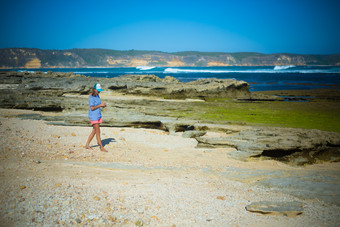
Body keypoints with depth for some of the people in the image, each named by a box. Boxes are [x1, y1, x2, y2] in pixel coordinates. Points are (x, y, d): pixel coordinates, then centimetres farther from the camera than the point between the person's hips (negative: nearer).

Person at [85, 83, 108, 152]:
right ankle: (101, 147, 2)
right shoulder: (91, 97, -16)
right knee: (98, 132, -5)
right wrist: (100, 105, -21)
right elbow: (92, 108, -19)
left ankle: (87, 145, 22)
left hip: (98, 116, 9)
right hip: (93, 117, -9)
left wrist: (103, 105, -2)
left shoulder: (97, 96, 10)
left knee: (94, 131, 13)